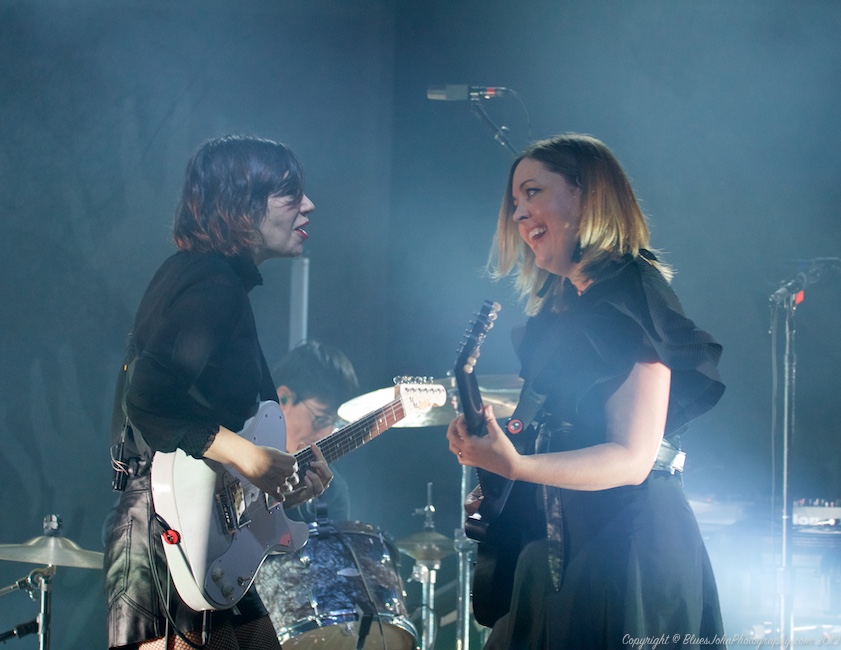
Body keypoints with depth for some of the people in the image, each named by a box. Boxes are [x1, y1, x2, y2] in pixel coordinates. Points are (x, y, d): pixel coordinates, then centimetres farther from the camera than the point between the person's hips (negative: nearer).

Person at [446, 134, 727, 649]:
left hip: (624, 545, -9)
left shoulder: (633, 298, -14)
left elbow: (632, 459, -20)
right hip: (564, 547, 9)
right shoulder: (562, 309, 14)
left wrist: (516, 466, -31)